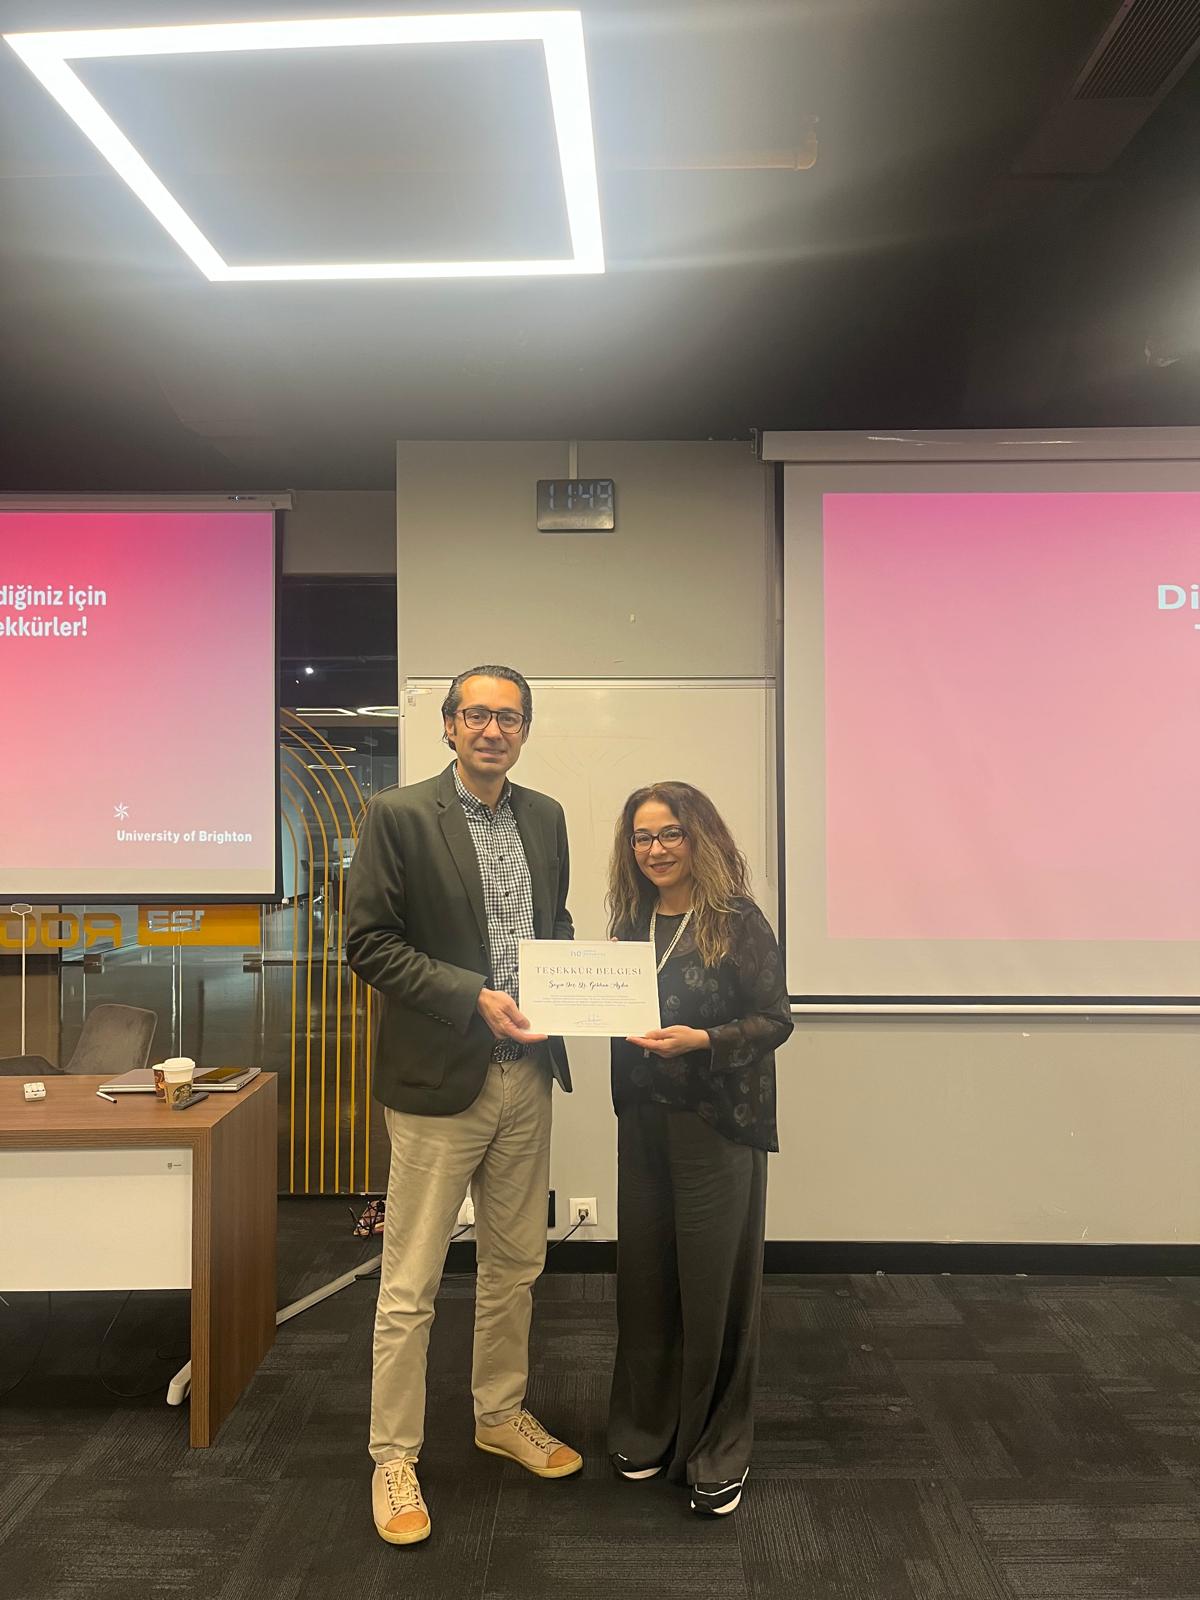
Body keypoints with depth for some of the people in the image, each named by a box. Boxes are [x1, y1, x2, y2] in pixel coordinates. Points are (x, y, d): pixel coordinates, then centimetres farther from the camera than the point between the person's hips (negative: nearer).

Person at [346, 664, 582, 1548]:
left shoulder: (546, 817, 7)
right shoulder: (398, 814, -10)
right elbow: (369, 942, -12)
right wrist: (474, 997, -20)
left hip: (526, 1075, 6)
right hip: (440, 1076, -5)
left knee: (516, 1262, 20)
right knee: (410, 1284, 6)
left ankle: (502, 1415, 40)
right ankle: (395, 1457, 25)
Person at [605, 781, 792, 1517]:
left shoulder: (738, 921, -11)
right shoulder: (633, 920, 7)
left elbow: (776, 1019, -10)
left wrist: (702, 1040, -23)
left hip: (720, 1125, -5)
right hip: (644, 1119, 5)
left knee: (715, 1287, 4)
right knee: (645, 1277, 11)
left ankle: (719, 1452, 23)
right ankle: (647, 1428, 32)